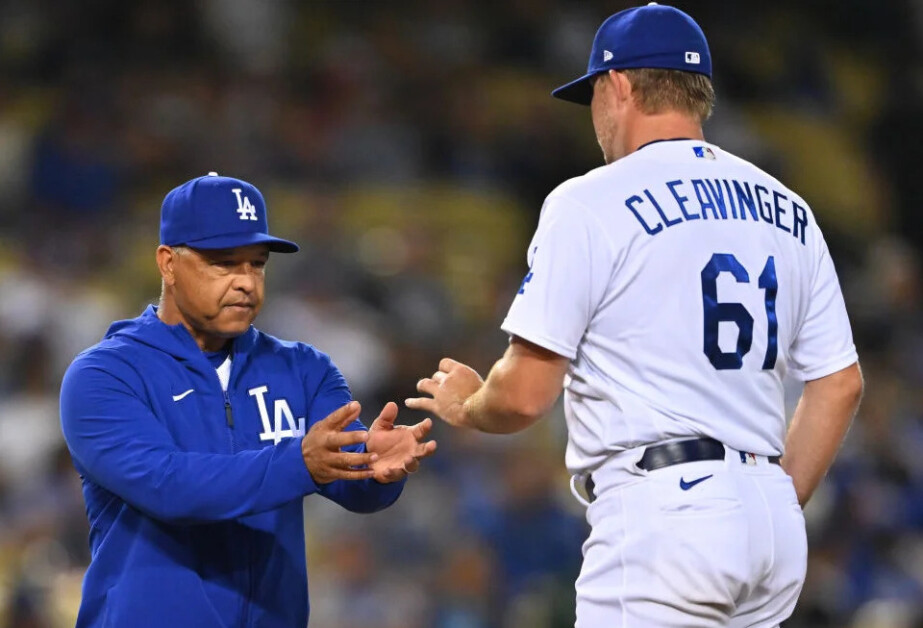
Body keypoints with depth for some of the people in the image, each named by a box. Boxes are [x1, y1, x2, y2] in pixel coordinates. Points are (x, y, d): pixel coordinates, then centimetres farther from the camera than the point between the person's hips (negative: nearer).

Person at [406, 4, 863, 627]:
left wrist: (465, 404, 14)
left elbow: (524, 395, -8)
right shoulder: (788, 210, 15)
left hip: (658, 512, -7)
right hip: (774, 526, 7)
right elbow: (841, 384, 16)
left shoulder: (592, 203, -5)